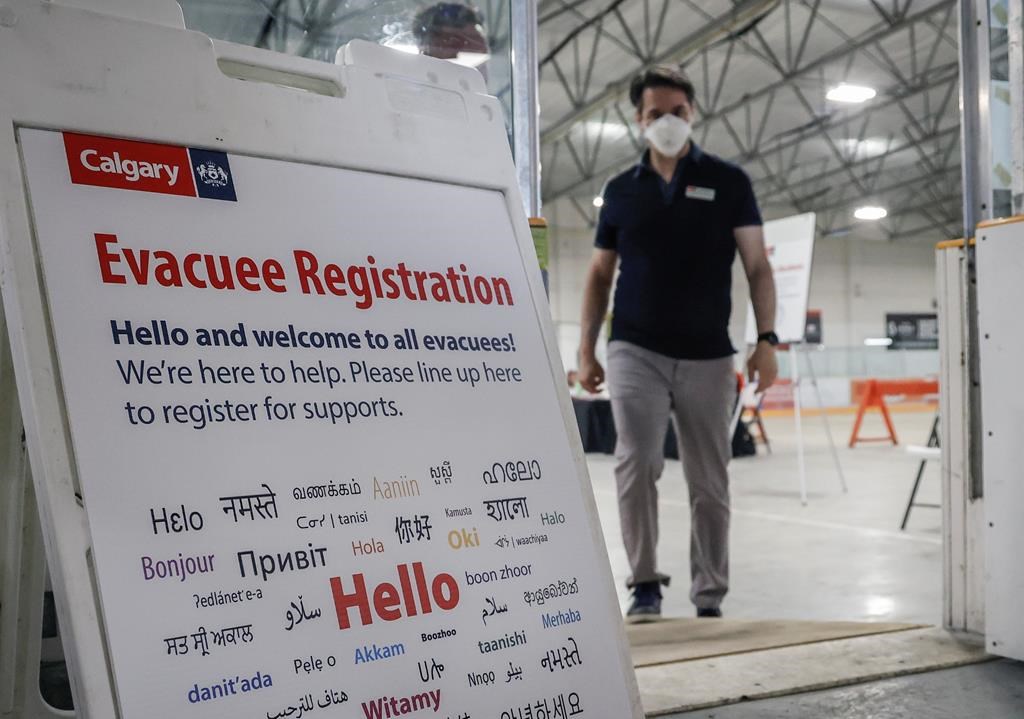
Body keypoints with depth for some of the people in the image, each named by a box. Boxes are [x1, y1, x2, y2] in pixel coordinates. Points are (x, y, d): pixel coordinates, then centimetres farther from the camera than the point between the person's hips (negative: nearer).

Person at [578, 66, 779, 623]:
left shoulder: (728, 182, 6)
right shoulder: (621, 190, 11)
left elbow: (757, 266, 3)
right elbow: (599, 273, 14)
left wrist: (766, 338, -9)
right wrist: (586, 350, 7)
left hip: (708, 357, 0)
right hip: (635, 351, 0)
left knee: (709, 482, 4)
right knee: (636, 461, -15)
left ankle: (709, 596, 16)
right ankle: (645, 583, 0)